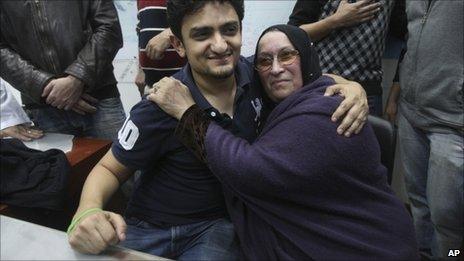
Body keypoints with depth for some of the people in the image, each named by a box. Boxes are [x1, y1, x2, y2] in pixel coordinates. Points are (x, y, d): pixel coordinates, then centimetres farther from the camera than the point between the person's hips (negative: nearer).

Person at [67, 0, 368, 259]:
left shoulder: (252, 73, -11)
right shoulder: (160, 108, -23)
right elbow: (109, 169, -9)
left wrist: (349, 86, -15)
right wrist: (87, 212, -30)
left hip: (216, 224, 2)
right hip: (150, 228, -1)